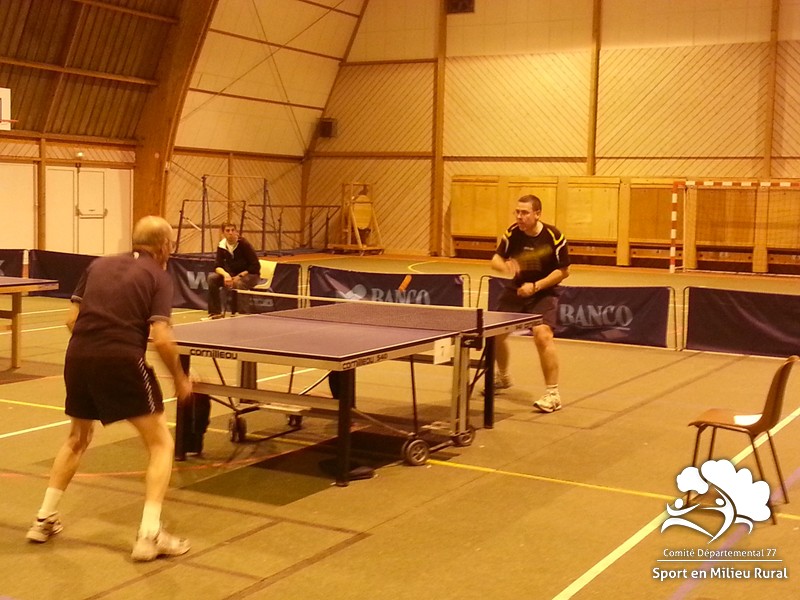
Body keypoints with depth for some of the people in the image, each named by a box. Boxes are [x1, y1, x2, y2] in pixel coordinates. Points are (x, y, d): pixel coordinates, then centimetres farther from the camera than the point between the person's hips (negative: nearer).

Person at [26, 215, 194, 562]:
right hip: (124, 361, -5)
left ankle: (44, 521, 33)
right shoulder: (158, 276, 2)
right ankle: (149, 536, -3)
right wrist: (180, 379, 4)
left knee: (77, 439, 29)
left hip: (78, 357, 6)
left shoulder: (98, 266, 16)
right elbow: (161, 339, -9)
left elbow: (72, 319, 12)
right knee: (162, 445, 7)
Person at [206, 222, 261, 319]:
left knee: (236, 284, -38)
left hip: (250, 275, -5)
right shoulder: (222, 246, -3)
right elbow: (217, 266, -5)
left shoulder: (244, 244, -17)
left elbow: (255, 266, -16)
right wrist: (225, 274, -28)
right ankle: (215, 313, -16)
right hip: (233, 275, 5)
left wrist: (239, 276, -23)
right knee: (212, 277, -19)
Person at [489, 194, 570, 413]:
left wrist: (536, 286, -22)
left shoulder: (554, 237, -19)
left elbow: (563, 271, -13)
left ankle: (553, 394, -15)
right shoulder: (512, 233, -9)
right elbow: (496, 259, -6)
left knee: (542, 335, -25)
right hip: (516, 290, 5)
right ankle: (502, 376, 40)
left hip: (543, 293, -5)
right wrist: (505, 266, -31)